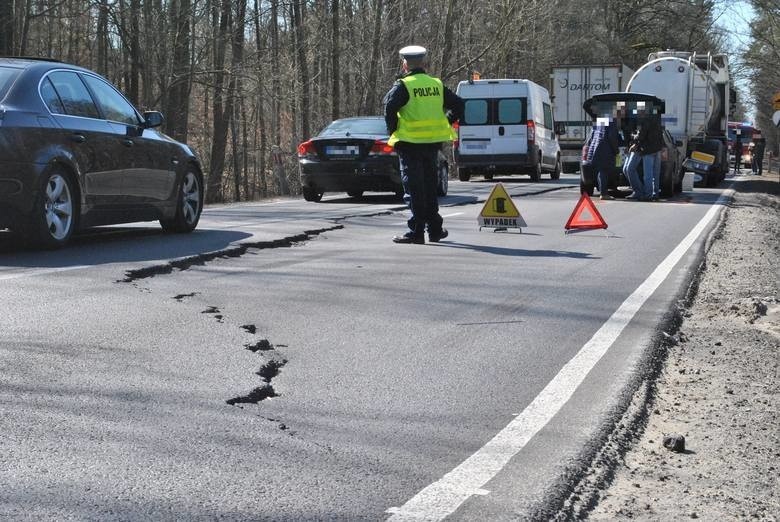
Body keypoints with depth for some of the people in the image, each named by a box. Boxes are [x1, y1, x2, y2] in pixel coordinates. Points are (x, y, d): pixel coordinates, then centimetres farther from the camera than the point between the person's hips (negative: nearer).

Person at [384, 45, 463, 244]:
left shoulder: (403, 85, -9)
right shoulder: (437, 84, 9)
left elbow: (390, 105, -24)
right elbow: (458, 105, 10)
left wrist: (393, 129, -11)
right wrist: (445, 125, 13)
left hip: (410, 144, -5)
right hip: (433, 143, 5)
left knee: (413, 188, -1)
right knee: (430, 186, 16)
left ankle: (416, 231, -2)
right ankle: (435, 229, 21)